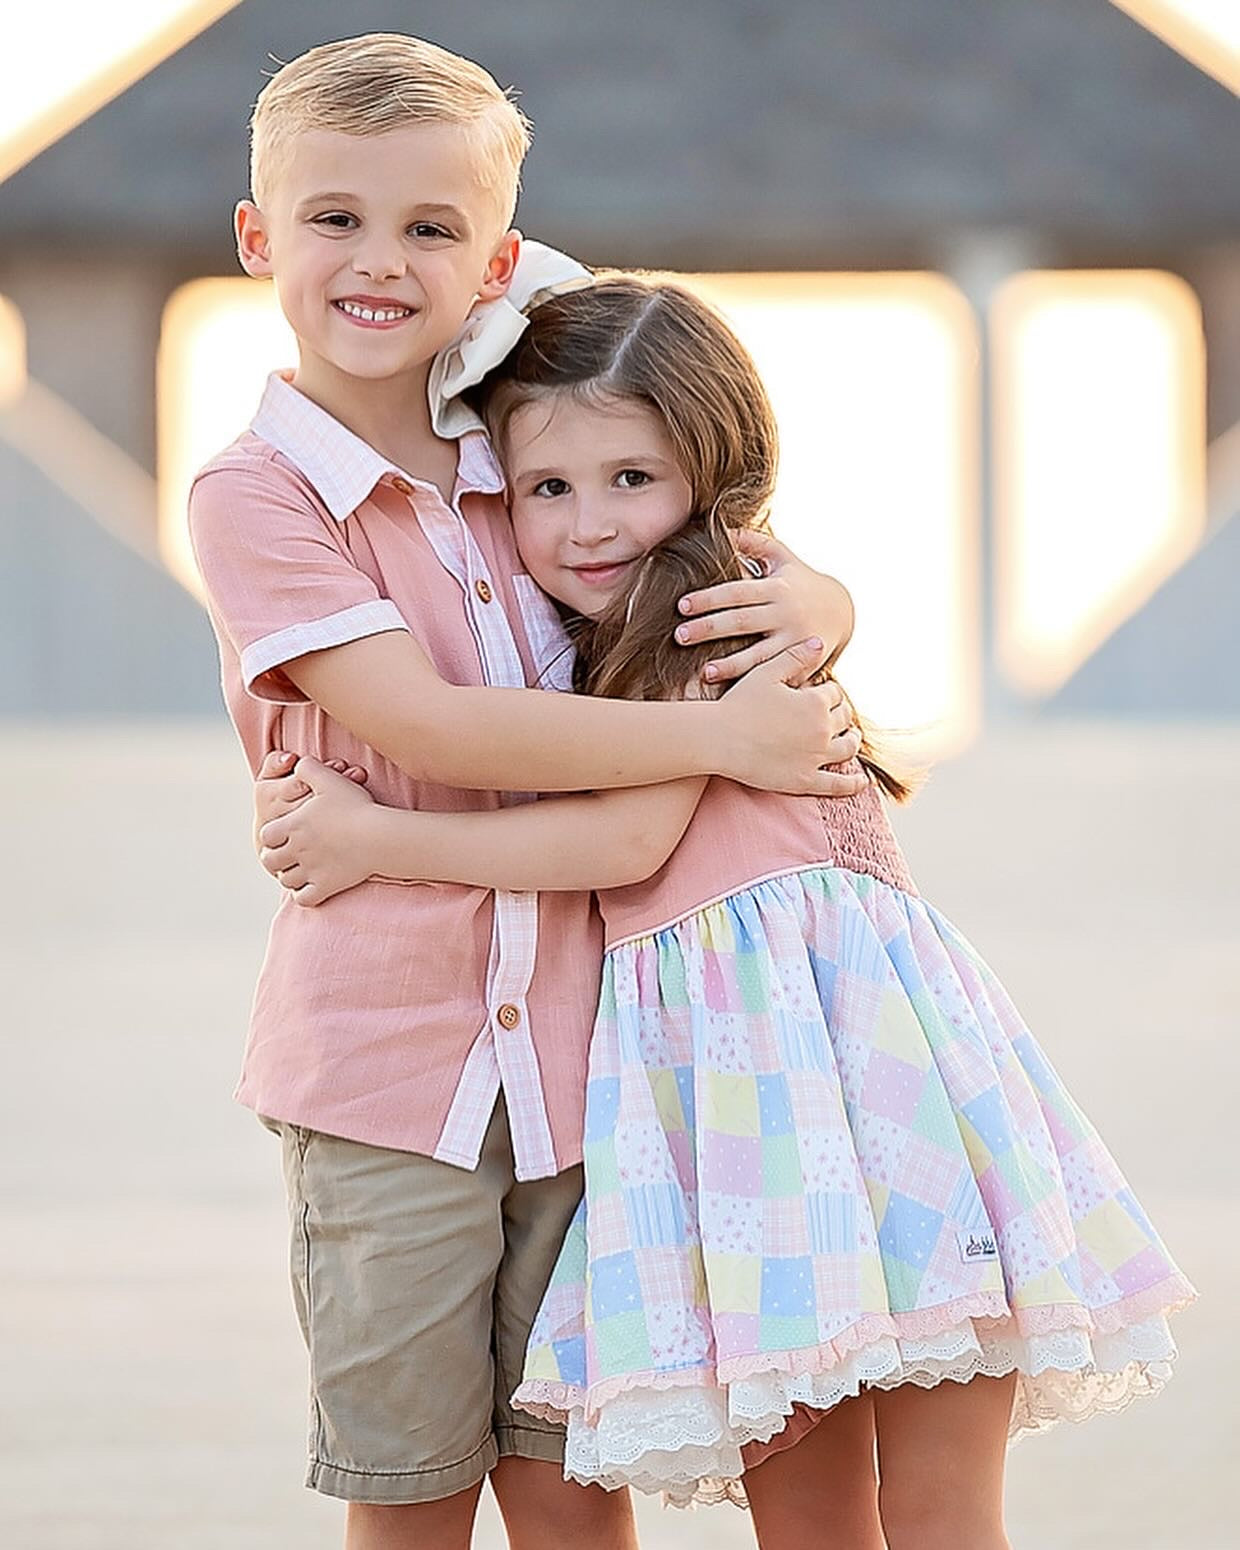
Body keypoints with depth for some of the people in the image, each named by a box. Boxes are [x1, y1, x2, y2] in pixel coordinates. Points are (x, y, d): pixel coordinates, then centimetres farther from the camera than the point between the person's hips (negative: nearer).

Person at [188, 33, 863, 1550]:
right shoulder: (254, 494, -7)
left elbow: (733, 569, 19)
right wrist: (717, 736, -19)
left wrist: (803, 604, -6)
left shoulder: (517, 470, 10)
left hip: (571, 1058, 4)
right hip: (384, 1067, -4)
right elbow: (427, 725, -18)